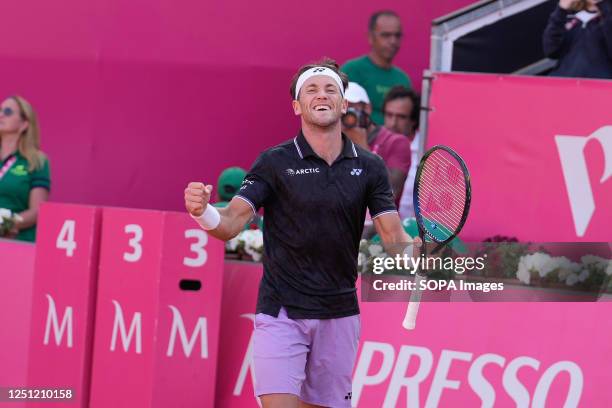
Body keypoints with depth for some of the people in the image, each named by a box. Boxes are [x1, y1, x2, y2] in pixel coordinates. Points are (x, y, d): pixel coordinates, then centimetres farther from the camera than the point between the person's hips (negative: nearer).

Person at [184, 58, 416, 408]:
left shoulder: (369, 167, 3)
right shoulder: (275, 163, -4)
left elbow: (393, 235, -3)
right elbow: (231, 223, -11)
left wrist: (421, 251, -26)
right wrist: (203, 211, -34)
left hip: (339, 314, 3)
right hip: (281, 313, -3)